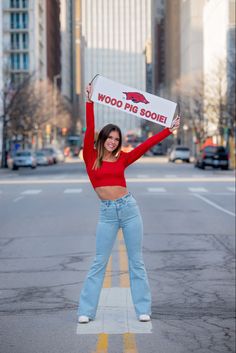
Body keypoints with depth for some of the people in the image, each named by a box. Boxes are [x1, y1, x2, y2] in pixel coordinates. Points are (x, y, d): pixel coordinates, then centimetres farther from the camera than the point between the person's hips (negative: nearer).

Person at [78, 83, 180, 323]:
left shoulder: (121, 159, 7)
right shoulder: (91, 157, 2)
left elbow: (146, 145, 8)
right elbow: (89, 131, -7)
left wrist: (169, 130, 8)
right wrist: (89, 102, -11)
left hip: (128, 208, 2)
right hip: (107, 213, -1)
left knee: (136, 260, 5)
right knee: (99, 262, 1)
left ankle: (143, 309, 11)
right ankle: (86, 311, 7)